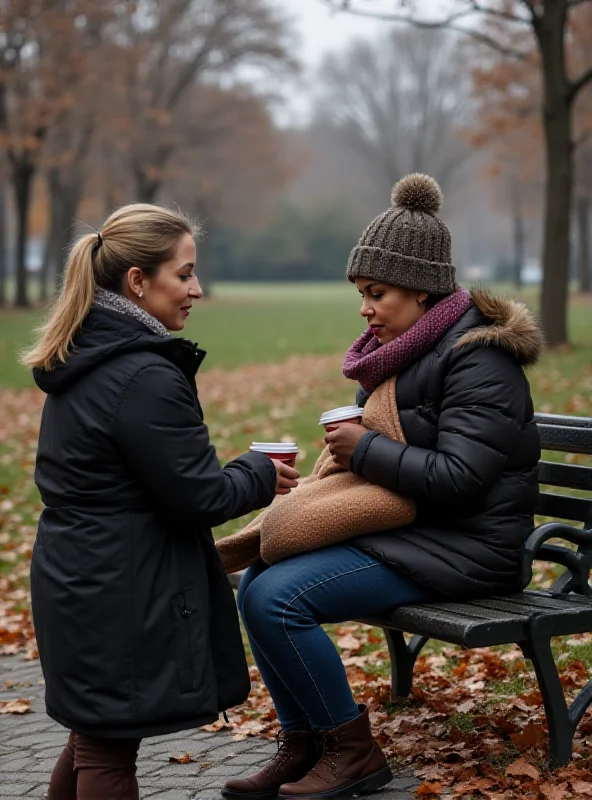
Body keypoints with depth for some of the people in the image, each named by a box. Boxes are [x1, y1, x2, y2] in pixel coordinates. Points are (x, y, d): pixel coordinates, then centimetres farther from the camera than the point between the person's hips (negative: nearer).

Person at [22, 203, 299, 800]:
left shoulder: (81, 363, 8)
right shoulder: (147, 379, -22)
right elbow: (200, 497, -19)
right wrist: (262, 475, 0)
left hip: (71, 581, 9)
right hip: (119, 599, -9)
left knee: (93, 734, 22)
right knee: (109, 751, 2)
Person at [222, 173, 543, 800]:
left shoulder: (477, 357, -17)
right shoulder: (406, 349, 13)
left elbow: (457, 477, -26)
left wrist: (365, 450, -17)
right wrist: (348, 452, 6)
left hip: (463, 550, -10)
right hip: (402, 527, 10)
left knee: (279, 597, -21)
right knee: (255, 581, 0)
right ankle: (302, 747, 7)